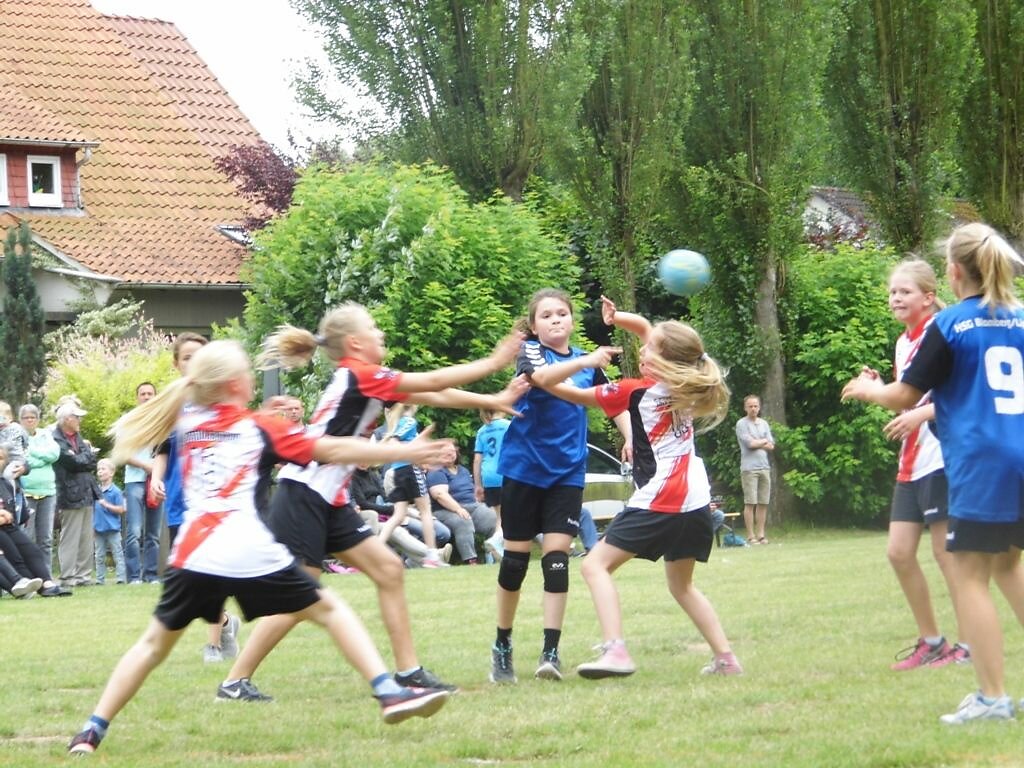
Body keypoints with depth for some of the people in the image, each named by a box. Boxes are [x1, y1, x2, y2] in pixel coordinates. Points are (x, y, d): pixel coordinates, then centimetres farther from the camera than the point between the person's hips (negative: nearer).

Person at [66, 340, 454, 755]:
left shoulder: (187, 420, 16)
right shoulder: (260, 428, 8)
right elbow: (335, 450, 5)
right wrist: (405, 451, 10)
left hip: (193, 553, 3)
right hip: (249, 552, -3)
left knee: (155, 642, 16)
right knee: (328, 609, 13)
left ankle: (92, 730, 7)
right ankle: (390, 693, 2)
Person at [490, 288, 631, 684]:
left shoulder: (586, 362, 8)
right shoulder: (529, 351, -6)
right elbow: (543, 376, -28)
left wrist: (631, 437, 4)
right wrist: (586, 362, -42)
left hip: (567, 472, 2)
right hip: (523, 467, -2)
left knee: (556, 556, -8)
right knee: (516, 556, 4)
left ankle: (551, 652, -8)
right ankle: (502, 647, 18)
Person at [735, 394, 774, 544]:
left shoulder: (764, 424, 16)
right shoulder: (742, 424, -1)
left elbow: (771, 446, 9)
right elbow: (750, 443, -11)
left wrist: (756, 443, -4)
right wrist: (764, 441, 5)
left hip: (764, 467, 5)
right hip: (749, 468, -5)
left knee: (763, 503, 3)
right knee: (750, 503, -6)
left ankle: (761, 535, 8)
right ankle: (751, 536, -4)